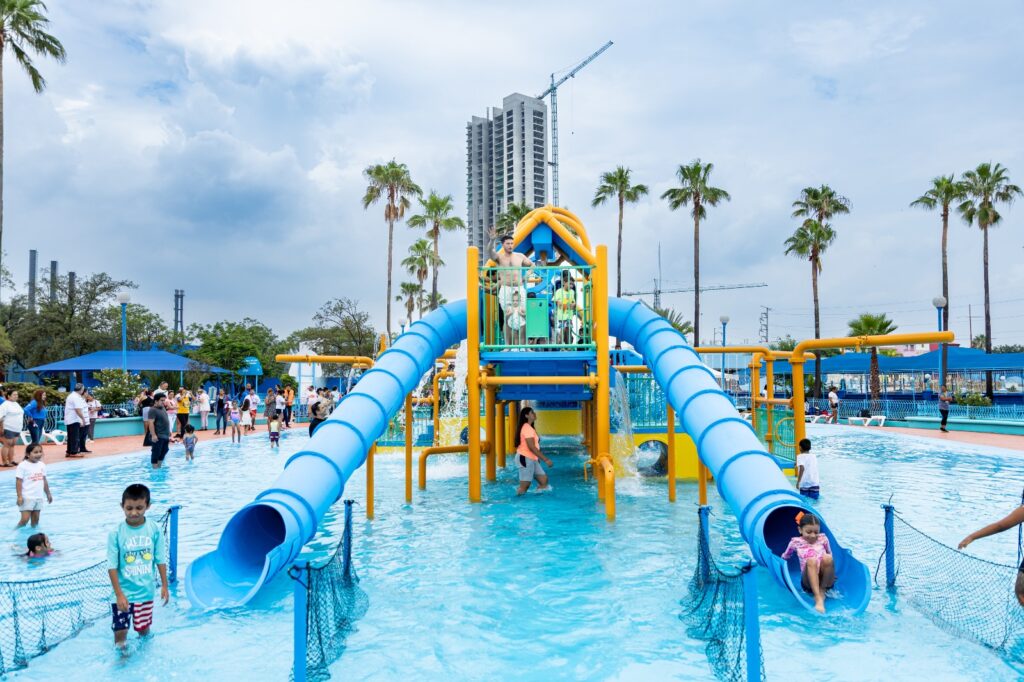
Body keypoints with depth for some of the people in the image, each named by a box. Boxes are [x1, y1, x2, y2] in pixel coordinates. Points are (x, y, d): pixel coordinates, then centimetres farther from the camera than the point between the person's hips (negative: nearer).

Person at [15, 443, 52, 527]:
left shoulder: (42, 465, 7)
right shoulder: (23, 466, -11)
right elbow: (19, 482, -11)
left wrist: (48, 494, 16)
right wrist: (19, 496, -16)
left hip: (39, 497, 6)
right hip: (27, 497, -5)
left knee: (35, 519, 11)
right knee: (25, 519, -9)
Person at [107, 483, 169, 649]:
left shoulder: (155, 529, -10)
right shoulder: (116, 533, -15)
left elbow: (161, 560, -1)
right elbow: (112, 566, -12)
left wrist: (164, 586, 2)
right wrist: (118, 594, -14)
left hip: (146, 591, 2)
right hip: (123, 592, -2)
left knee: (144, 629, 18)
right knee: (120, 632, 1)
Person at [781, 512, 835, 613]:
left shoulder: (823, 538, 14)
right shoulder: (796, 542, 11)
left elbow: (830, 554, 24)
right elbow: (785, 557, 23)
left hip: (826, 581, 1)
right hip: (808, 582, -1)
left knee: (827, 558, -30)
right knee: (811, 561, -35)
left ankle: (822, 591, -14)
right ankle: (818, 598, -41)